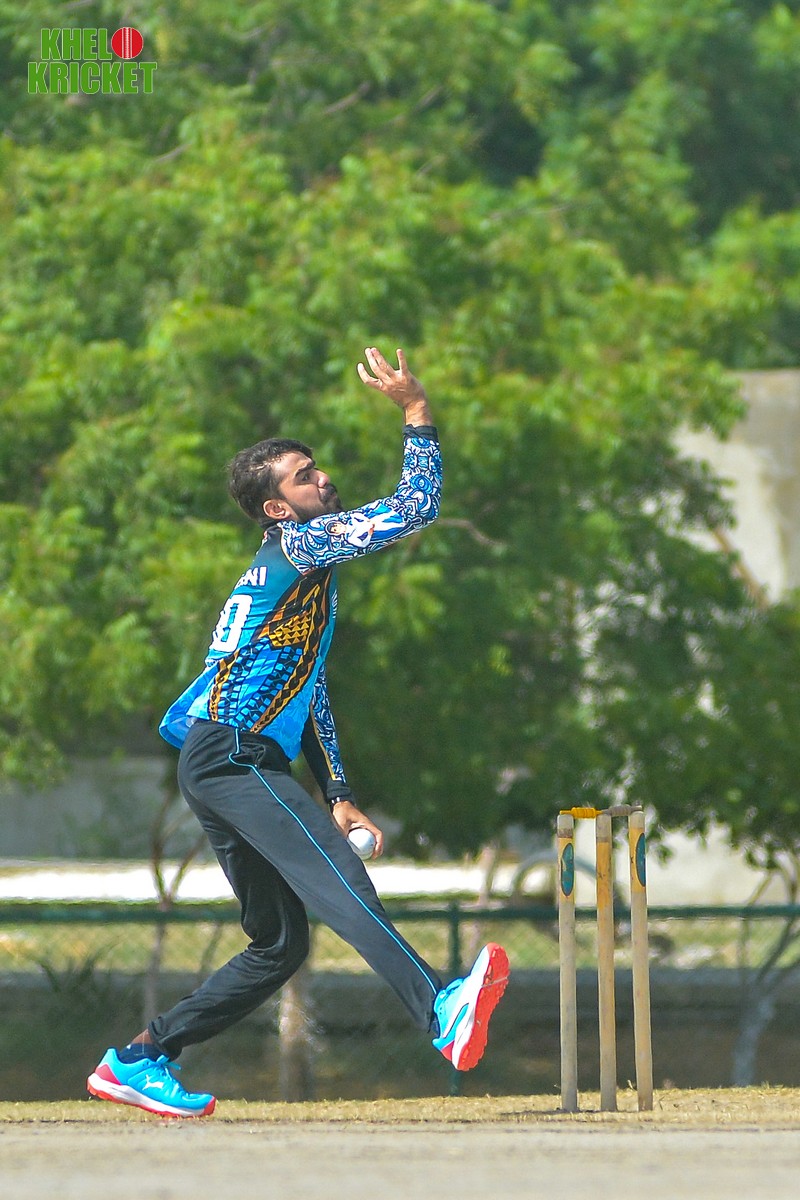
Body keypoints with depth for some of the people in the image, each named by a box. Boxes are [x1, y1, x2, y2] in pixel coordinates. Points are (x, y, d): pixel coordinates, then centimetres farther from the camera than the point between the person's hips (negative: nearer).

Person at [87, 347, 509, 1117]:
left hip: (223, 766, 10)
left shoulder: (294, 570, 26)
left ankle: (139, 1061, 15)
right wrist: (415, 412, -6)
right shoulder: (298, 544, -3)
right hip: (233, 756, -10)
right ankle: (440, 1013, -50)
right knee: (339, 884, -29)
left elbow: (307, 695, 29)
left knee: (280, 944, 12)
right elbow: (414, 509, -13)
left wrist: (337, 794, 23)